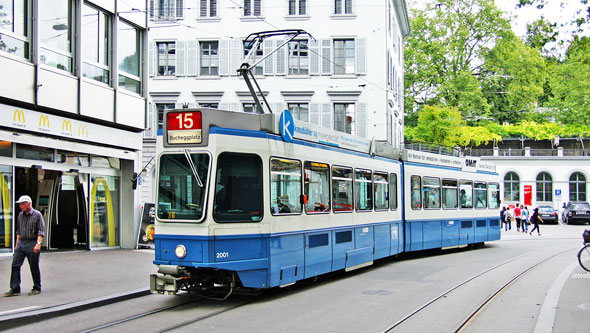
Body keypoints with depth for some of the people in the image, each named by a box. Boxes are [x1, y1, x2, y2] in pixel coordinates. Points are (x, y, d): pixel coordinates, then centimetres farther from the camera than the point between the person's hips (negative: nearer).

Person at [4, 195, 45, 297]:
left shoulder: (37, 215, -5)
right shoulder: (20, 215, 13)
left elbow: (41, 231, -9)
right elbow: (18, 231, 20)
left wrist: (38, 243, -19)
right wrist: (17, 243, 16)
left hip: (32, 245, -6)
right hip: (21, 244, 6)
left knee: (34, 267, 1)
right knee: (15, 265, -2)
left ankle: (37, 288, 13)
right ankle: (15, 289, 2)